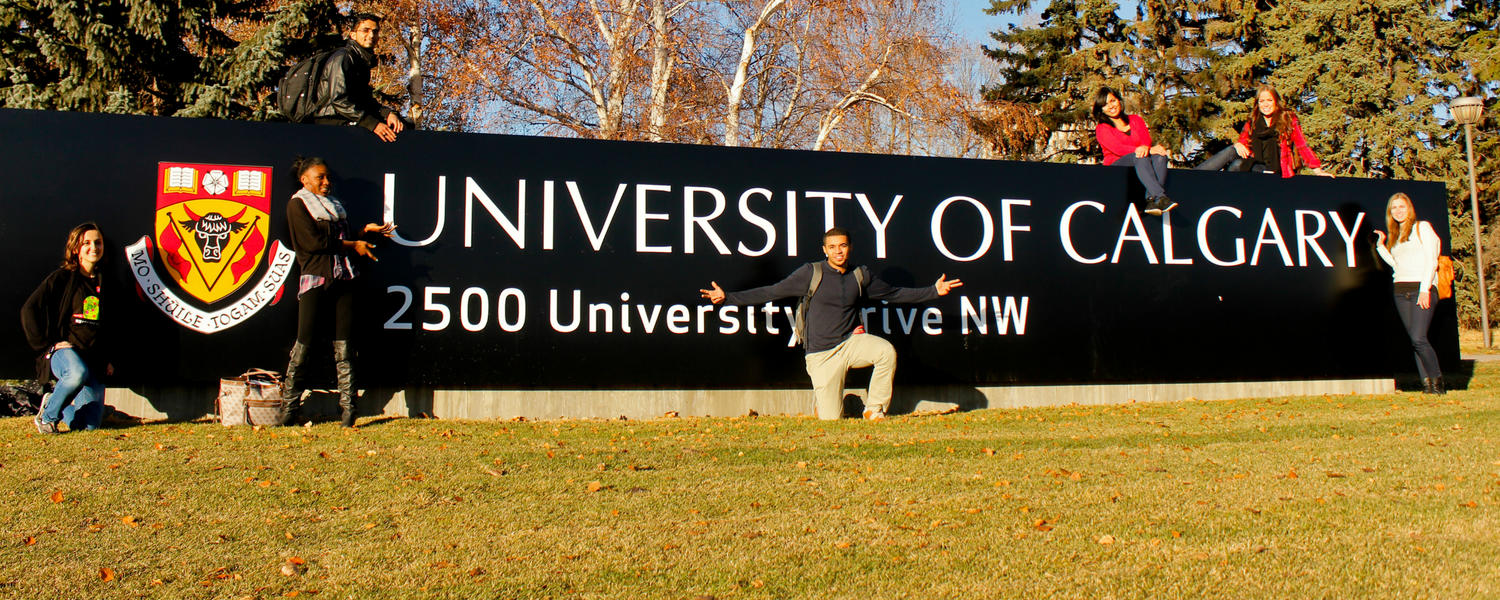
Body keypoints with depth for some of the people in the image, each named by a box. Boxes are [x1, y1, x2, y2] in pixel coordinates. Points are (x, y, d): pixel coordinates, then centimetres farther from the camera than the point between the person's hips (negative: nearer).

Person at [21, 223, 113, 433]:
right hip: (64, 351, -4)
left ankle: (56, 404, 25)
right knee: (78, 373, -41)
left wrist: (106, 360, 17)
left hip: (94, 359, 4)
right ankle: (47, 416, -13)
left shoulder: (104, 284, 16)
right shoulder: (61, 278, 2)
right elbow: (29, 311, -3)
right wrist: (49, 343, -10)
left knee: (90, 425, -10)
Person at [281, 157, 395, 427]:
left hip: (343, 278, 5)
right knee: (304, 343, -4)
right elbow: (314, 241, -9)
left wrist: (366, 230, 10)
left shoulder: (333, 204, 23)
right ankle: (289, 407, 6)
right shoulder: (297, 204, 3)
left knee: (343, 346, 0)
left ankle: (347, 409, 0)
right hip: (315, 279, -5)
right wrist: (353, 245, -6)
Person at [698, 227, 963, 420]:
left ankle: (874, 409, -10)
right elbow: (771, 292, -2)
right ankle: (823, 400, 32)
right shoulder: (811, 273, -4)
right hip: (822, 354, -3)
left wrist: (933, 291, 17)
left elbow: (895, 293, 20)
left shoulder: (860, 276, 7)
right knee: (831, 421, -6)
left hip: (851, 342, 3)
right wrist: (728, 297, -7)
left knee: (887, 351, -30)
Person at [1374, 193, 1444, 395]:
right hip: (1401, 291, 6)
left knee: (1418, 338, -16)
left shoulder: (1422, 227, 2)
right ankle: (1427, 383, 2)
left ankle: (1437, 380, -4)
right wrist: (1381, 245, 11)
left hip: (1422, 289, -6)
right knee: (1414, 340, 1)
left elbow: (1431, 260, -5)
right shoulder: (1395, 236, 20)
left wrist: (1425, 289, -14)